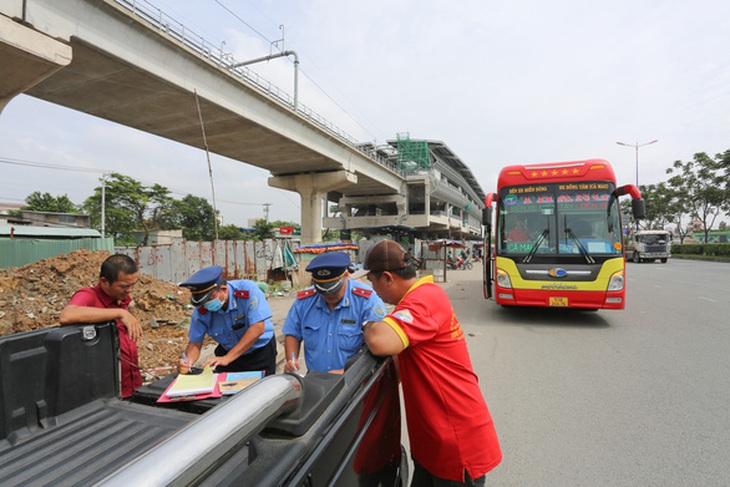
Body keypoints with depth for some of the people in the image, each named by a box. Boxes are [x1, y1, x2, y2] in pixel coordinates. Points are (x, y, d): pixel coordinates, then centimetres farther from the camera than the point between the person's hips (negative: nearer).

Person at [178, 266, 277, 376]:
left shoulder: (248, 290, -28)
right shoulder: (201, 311, -15)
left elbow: (258, 329, -32)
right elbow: (195, 343, -7)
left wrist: (227, 358, -33)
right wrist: (188, 362, -29)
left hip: (260, 350, -3)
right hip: (228, 352, 3)